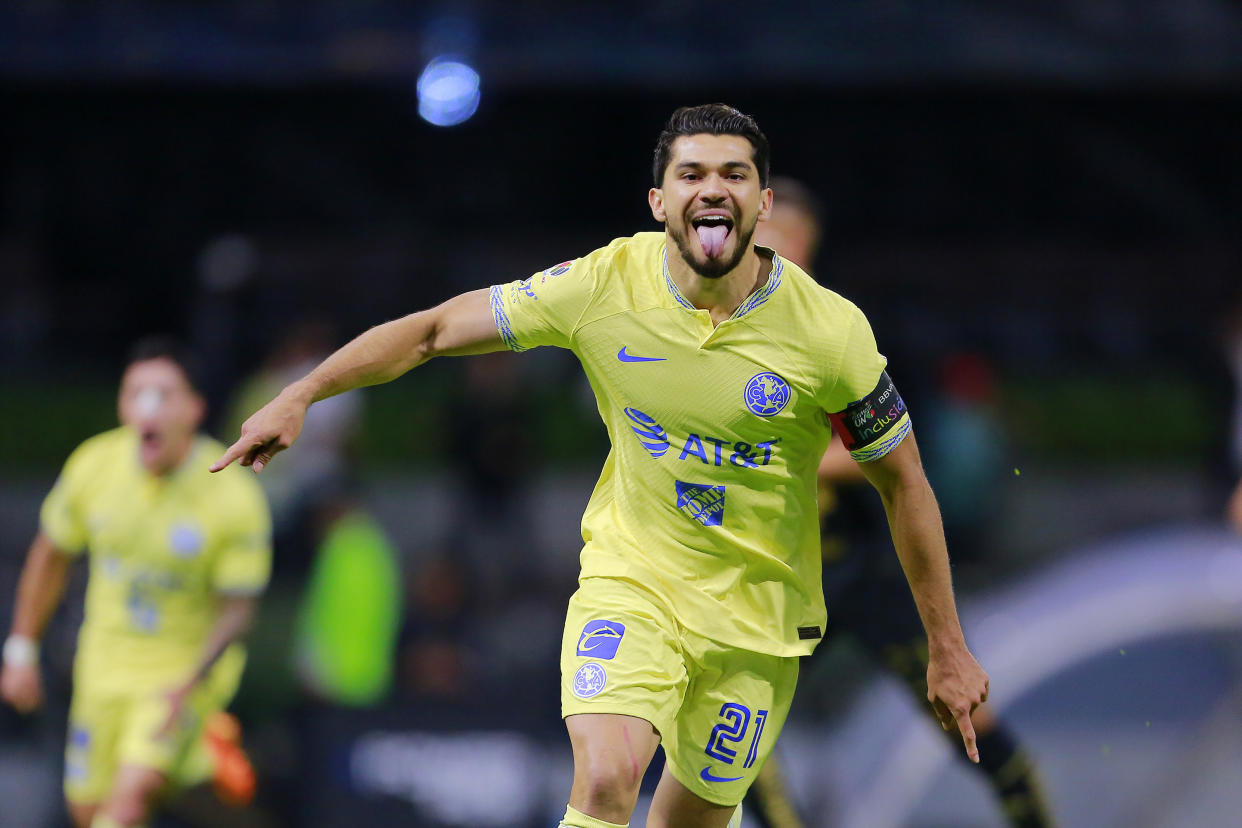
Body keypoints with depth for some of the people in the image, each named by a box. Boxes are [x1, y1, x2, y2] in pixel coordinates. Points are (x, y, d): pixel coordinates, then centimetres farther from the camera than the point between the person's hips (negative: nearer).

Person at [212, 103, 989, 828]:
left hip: (756, 614, 1)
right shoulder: (605, 285, -13)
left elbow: (904, 483, -2)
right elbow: (436, 329, -2)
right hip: (630, 582, 0)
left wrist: (948, 649, 1)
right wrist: (301, 395, -9)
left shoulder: (829, 331, -15)